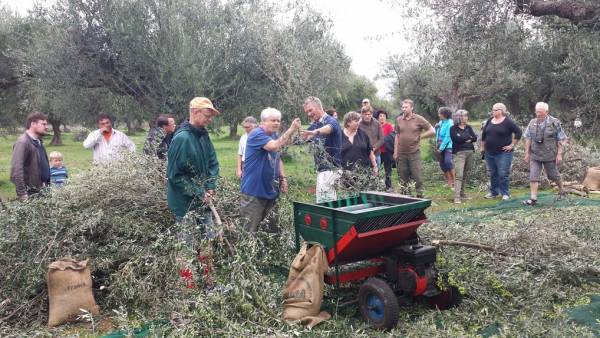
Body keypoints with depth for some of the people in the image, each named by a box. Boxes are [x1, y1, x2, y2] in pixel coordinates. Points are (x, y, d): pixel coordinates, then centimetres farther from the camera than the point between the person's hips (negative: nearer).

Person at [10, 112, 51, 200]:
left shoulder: (38, 141, 12)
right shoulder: (23, 142, -14)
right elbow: (16, 170, -21)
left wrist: (48, 184, 14)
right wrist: (22, 194, -22)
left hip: (42, 191, 8)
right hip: (30, 193, -8)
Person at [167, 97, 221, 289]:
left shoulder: (203, 135, 5)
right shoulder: (182, 138, -21)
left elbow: (213, 163, 13)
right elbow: (175, 175, -21)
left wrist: (210, 187, -2)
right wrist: (199, 193, -17)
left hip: (203, 202, 9)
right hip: (186, 204, -9)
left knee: (206, 243, 16)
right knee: (187, 246, 2)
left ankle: (209, 284, 30)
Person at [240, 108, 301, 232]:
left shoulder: (274, 136, 13)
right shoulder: (257, 134, -14)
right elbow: (275, 146, -31)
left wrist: (283, 178, 11)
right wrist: (291, 129, -30)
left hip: (271, 190, 8)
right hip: (254, 191, -8)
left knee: (273, 228, 14)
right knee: (251, 230, -3)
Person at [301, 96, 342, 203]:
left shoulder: (330, 121, -13)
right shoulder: (314, 125, 14)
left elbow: (328, 128, -38)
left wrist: (315, 132, -57)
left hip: (330, 169, -9)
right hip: (322, 169, 9)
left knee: (323, 203, -12)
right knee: (330, 202, 15)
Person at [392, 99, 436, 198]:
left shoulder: (419, 119, -2)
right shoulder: (399, 119, 8)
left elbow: (432, 131, 1)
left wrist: (419, 136, -3)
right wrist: (395, 152, 9)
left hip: (414, 153, -3)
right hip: (401, 154, 3)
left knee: (416, 177, -3)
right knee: (403, 178, 8)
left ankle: (420, 196, 6)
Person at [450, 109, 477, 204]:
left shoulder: (468, 127, 14)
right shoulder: (453, 128, 1)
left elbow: (475, 138, 4)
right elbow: (456, 138, -15)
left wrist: (463, 139, -10)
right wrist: (469, 137, -5)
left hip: (470, 152, 5)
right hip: (459, 153, -5)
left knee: (465, 174, 7)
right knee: (459, 175, -13)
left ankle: (462, 193, 17)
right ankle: (457, 197, -16)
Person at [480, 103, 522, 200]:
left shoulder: (507, 122, -8)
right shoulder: (490, 121, 8)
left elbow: (518, 132, -11)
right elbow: (484, 134, 16)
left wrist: (512, 145, -11)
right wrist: (482, 147, 14)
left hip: (503, 153, -6)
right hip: (489, 153, 6)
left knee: (503, 174, -5)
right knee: (492, 174, 12)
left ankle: (505, 193, 6)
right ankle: (494, 192, 24)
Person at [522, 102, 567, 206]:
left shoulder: (555, 123, -6)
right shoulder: (532, 123, 4)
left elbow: (560, 140, -5)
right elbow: (528, 139, 8)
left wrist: (559, 154, -9)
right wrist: (527, 153, 5)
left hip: (549, 155, -2)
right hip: (534, 155, 3)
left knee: (554, 175, 13)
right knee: (533, 177, -6)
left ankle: (561, 191, 38)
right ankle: (533, 198, -4)